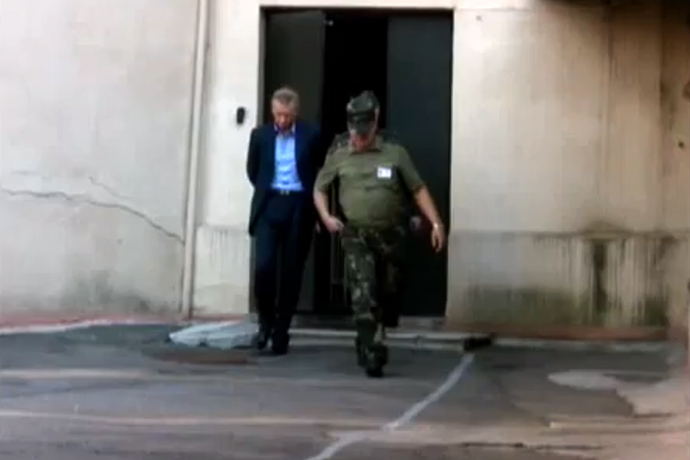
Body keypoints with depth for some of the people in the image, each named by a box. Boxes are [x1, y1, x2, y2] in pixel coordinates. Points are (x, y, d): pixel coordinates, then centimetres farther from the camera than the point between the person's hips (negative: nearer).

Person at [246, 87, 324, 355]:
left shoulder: (310, 136, 1)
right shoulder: (260, 135, 6)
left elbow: (321, 171, 10)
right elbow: (252, 171, 18)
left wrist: (310, 200, 10)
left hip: (298, 208, 0)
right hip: (269, 206, 1)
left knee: (291, 272, 3)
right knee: (263, 265, -13)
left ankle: (281, 330, 12)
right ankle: (265, 320, 9)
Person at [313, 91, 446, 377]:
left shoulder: (396, 154, 4)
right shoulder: (339, 157, 6)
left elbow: (419, 190, 5)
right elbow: (319, 189, 16)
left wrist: (436, 223, -2)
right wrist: (326, 217, -1)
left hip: (390, 236, 1)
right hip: (356, 237, -1)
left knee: (386, 297, 10)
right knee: (364, 297, -14)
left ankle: (366, 344, 32)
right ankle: (374, 354, -14)